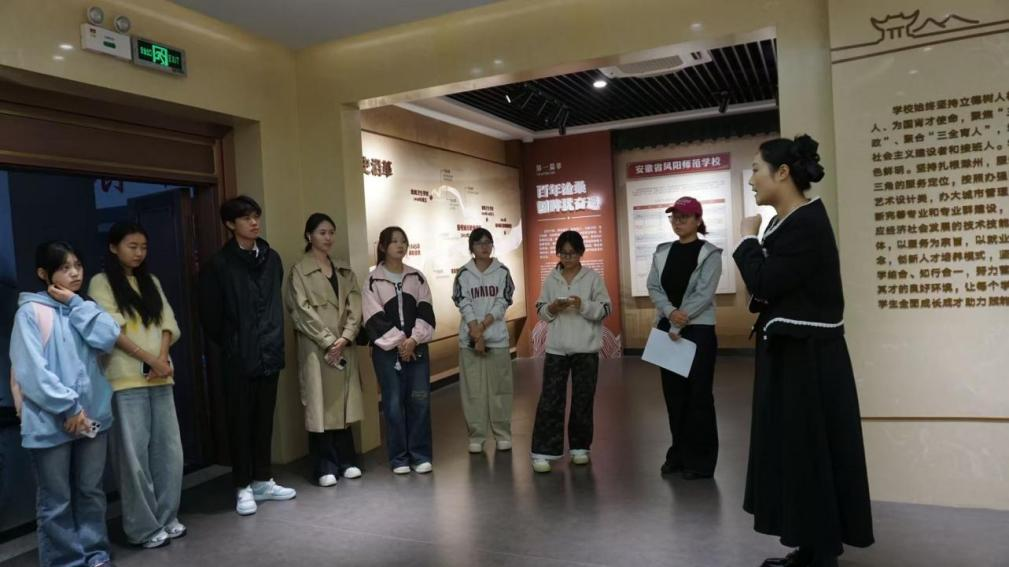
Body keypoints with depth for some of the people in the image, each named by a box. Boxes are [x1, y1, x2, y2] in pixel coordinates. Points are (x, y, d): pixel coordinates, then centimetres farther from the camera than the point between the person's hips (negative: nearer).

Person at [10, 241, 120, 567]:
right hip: (51, 421, -5)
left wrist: (75, 303, -7)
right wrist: (68, 407, -16)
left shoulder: (81, 309, 12)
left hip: (93, 415, 5)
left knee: (91, 492, 15)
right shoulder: (31, 311, -6)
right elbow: (31, 369, -14)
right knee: (57, 501, 5)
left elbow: (108, 338, -6)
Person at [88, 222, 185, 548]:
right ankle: (144, 527, 10)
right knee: (134, 454, 0)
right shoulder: (101, 283, -1)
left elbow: (168, 324, 9)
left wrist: (163, 358, -8)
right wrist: (151, 360, -13)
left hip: (160, 377, 5)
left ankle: (167, 518, 20)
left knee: (169, 450, 7)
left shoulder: (151, 282, 16)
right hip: (126, 379, -5)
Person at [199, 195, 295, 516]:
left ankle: (263, 481, 26)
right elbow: (210, 315, -5)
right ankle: (244, 487, 17)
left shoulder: (271, 258, 8)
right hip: (239, 358, -4)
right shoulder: (219, 265, -6)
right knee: (241, 422, 6)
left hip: (269, 354, 5)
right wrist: (229, 347, 1)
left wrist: (275, 340, 8)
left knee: (264, 420, 13)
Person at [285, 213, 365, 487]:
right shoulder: (299, 271, -1)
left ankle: (347, 461, 19)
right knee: (321, 404, -1)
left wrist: (345, 338, -9)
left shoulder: (344, 271, 13)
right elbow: (303, 311, -9)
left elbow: (355, 306, 5)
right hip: (316, 348, -4)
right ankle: (326, 467, 8)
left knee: (344, 402, 8)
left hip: (345, 346, 4)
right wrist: (328, 341, -13)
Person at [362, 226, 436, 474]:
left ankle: (420, 455, 11)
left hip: (416, 347, 3)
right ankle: (399, 458, 11)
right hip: (387, 350, -2)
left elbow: (426, 312, 2)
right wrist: (399, 342, -12)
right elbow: (374, 319, -6)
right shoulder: (373, 280, 0)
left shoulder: (417, 277, 10)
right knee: (393, 403, 0)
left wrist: (414, 340, -12)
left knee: (420, 400, 0)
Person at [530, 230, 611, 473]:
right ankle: (543, 451, 2)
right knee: (550, 400, -2)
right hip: (556, 348, 1)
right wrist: (551, 309, -13)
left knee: (583, 400, 8)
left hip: (586, 349, -1)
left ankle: (580, 447, 22)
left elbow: (605, 309, -3)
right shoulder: (551, 279, 7)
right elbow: (540, 309, 9)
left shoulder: (593, 277, 0)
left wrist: (583, 305, -19)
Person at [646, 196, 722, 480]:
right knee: (673, 394, 10)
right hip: (666, 328, 5)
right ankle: (679, 454, 22)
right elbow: (654, 287, 2)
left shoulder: (709, 254, -4)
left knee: (698, 395, 0)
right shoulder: (662, 252, 10)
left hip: (698, 330, -5)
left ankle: (699, 460, 10)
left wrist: (680, 325, -17)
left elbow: (704, 294, -12)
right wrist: (670, 313, -15)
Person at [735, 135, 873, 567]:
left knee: (809, 451, 1)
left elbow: (765, 284, -22)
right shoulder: (792, 222, 11)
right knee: (793, 451, 15)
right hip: (790, 353, 10)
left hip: (807, 358, -10)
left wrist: (748, 239, -9)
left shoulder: (807, 224, -18)